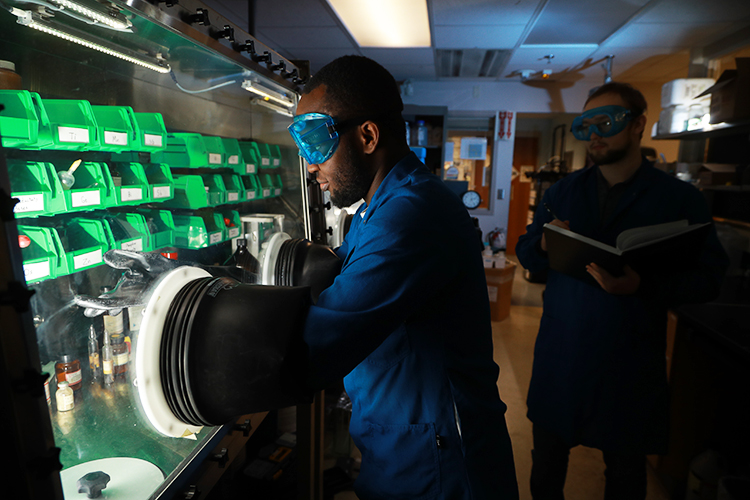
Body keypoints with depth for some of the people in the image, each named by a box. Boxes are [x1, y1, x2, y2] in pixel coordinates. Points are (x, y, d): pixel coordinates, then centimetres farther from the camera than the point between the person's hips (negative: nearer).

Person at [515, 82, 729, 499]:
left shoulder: (681, 198, -3)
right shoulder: (563, 191, 6)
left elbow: (709, 278, -8)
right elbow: (525, 253, 4)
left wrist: (643, 284, -26)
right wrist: (543, 244, -19)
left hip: (630, 360, -2)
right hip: (559, 352, 2)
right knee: (547, 456, 18)